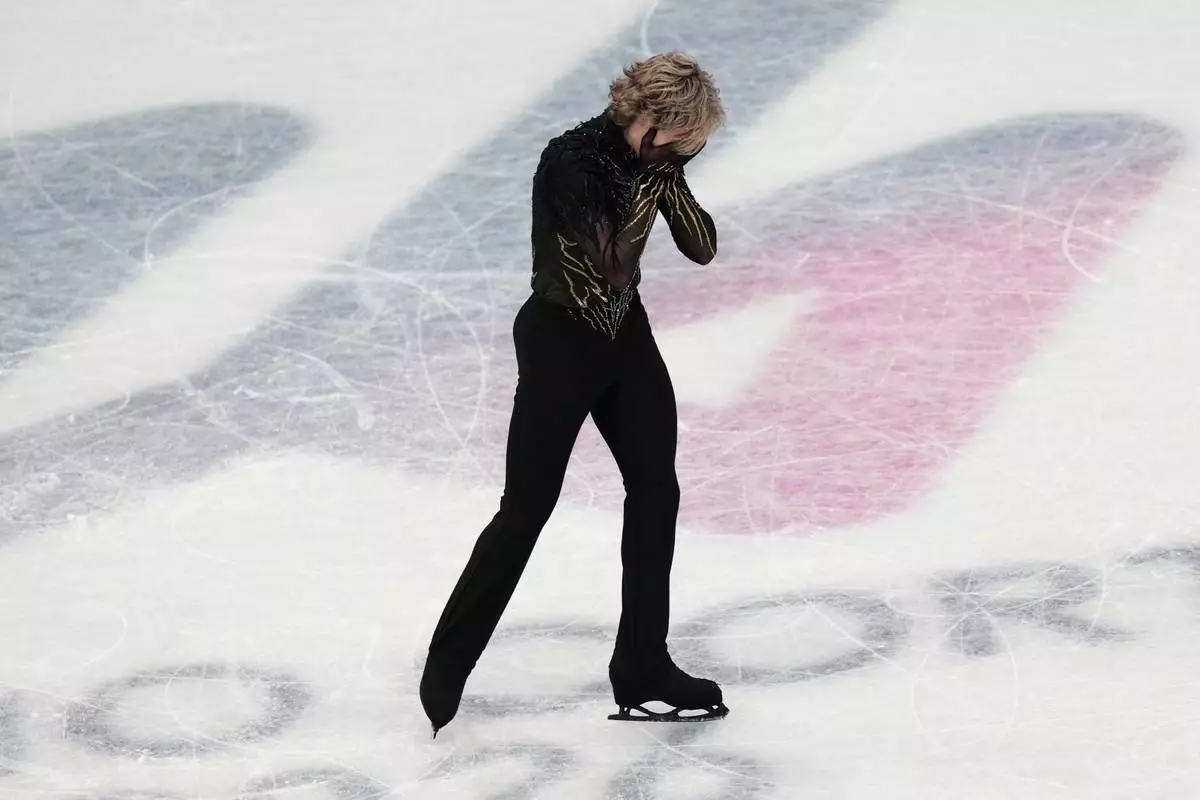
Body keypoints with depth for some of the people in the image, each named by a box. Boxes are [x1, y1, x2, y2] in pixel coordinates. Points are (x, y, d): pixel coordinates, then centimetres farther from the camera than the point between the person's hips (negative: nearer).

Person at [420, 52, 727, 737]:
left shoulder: (651, 159, 0)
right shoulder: (572, 160, -23)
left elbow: (703, 248, -2)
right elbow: (610, 260, -28)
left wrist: (671, 178, -16)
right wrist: (650, 180, -25)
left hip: (624, 332, 7)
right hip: (559, 339, -7)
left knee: (656, 490, 4)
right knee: (527, 506, -2)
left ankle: (644, 670, 14)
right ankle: (445, 673, 11)